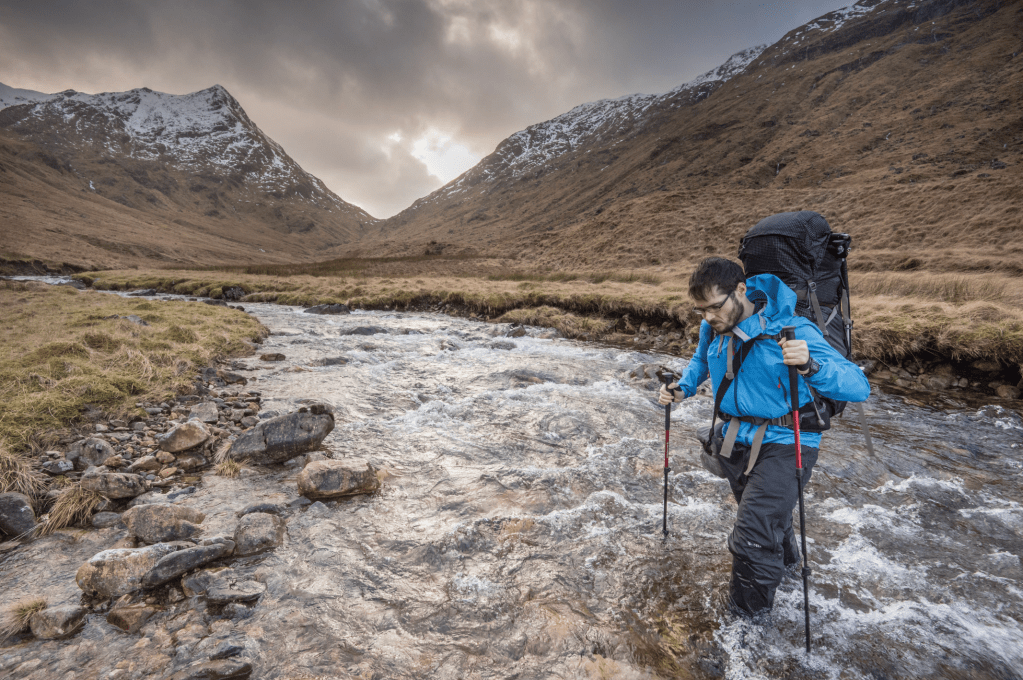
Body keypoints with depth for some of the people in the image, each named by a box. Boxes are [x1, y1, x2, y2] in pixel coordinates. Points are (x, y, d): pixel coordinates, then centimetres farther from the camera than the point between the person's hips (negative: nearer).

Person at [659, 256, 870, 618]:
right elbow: (701, 360, 18)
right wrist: (682, 388, 0)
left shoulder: (790, 330, -25)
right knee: (767, 519, 29)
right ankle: (785, 560, 63)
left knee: (752, 540, -12)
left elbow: (858, 387, -28)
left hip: (784, 444, -6)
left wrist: (810, 365, -47)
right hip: (736, 441, 6)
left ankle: (746, 618, 16)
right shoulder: (713, 327, -7)